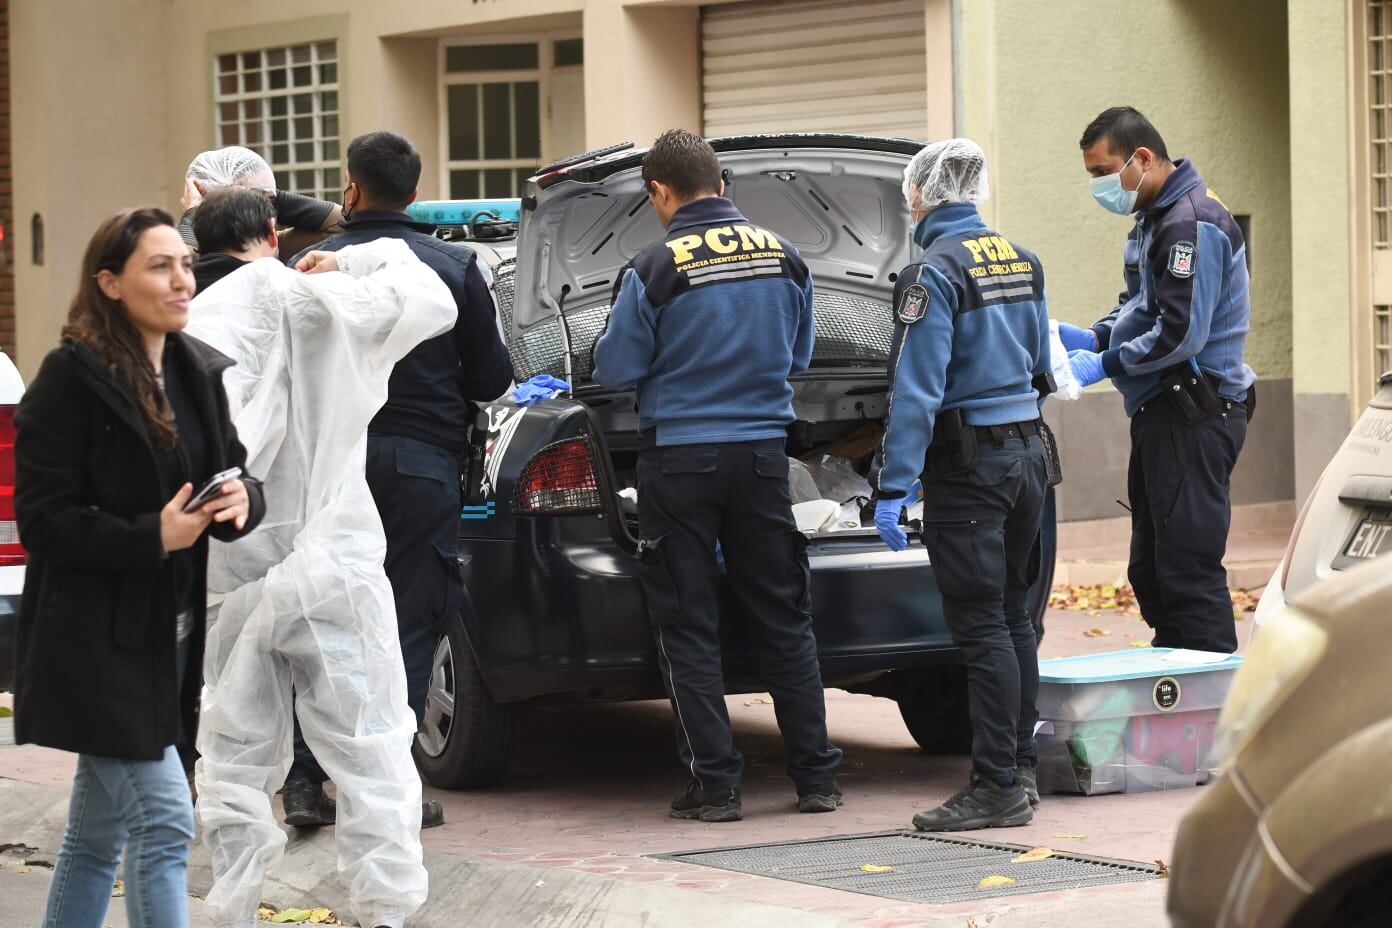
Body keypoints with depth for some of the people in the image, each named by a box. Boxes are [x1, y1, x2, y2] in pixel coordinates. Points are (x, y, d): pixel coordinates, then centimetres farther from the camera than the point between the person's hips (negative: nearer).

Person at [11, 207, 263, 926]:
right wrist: (150, 538, -23)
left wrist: (241, 502, -8)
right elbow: (42, 519, -14)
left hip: (170, 637, 7)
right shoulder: (73, 378, -12)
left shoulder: (197, 371, 9)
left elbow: (235, 469, 15)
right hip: (101, 642, -7)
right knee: (163, 822, -11)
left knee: (100, 829, 15)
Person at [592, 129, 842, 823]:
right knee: (784, 620, 11)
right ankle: (816, 778, 12)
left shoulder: (655, 268, -13)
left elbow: (616, 369, -6)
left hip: (681, 459, -4)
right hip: (763, 452, 4)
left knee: (688, 628, 4)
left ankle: (714, 784, 2)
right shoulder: (782, 257, 1)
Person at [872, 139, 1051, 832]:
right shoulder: (1022, 262, 11)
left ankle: (998, 788, -7)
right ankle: (1018, 768, 21)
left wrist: (893, 488, -20)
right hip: (1028, 449, 8)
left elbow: (917, 390, -19)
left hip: (967, 462, -8)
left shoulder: (936, 272, -14)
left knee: (981, 627, -7)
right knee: (1011, 617, 16)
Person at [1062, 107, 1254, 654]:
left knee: (1188, 568, -10)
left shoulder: (1192, 223, -16)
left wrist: (1105, 364, -14)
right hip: (1162, 414, 11)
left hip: (1195, 417, -11)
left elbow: (1181, 333, -22)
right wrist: (1089, 339, 7)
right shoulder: (1154, 220, 17)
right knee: (1151, 569, 14)